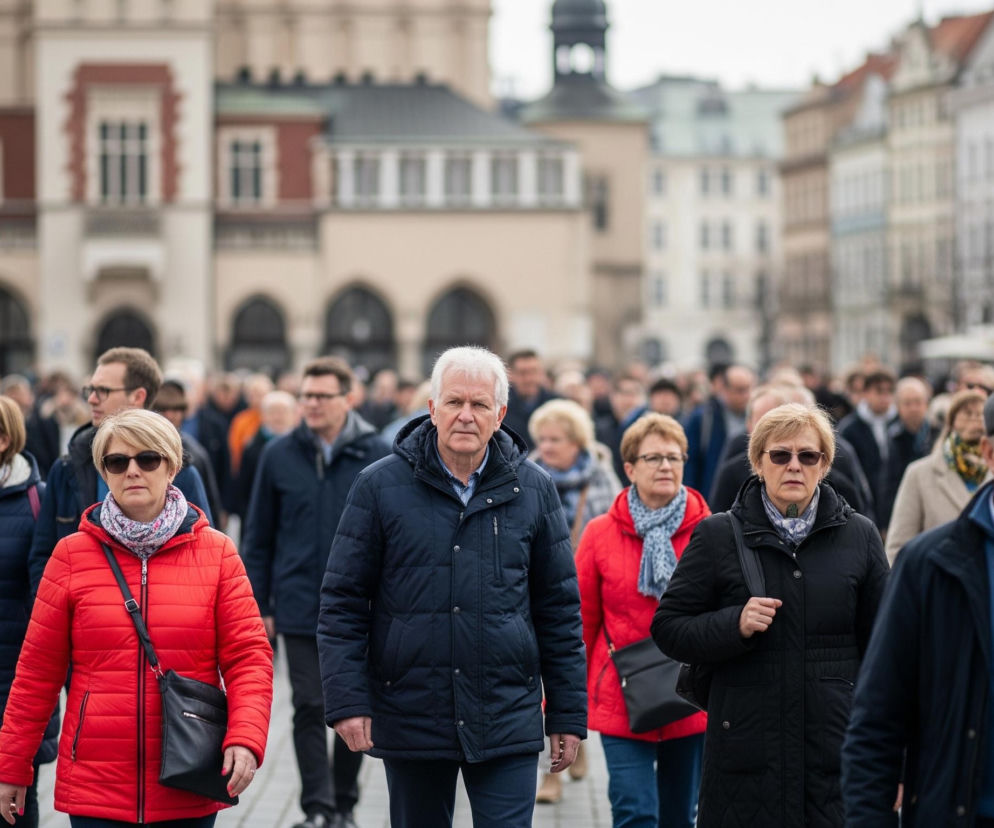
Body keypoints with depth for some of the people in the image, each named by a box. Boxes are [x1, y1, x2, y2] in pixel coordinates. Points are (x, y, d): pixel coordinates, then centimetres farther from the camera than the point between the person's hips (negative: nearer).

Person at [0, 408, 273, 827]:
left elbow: (248, 656, 0)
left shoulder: (216, 552, 3)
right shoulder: (72, 556, 2)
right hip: (95, 788, -1)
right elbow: (38, 670, 5)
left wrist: (245, 738, -16)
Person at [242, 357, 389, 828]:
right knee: (310, 708, -4)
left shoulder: (376, 455, -2)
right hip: (300, 608, 0)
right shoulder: (279, 456, 2)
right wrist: (259, 605, 3)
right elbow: (258, 537, 6)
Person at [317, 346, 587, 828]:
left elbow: (560, 609, 7)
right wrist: (346, 700, -10)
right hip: (410, 720, 0)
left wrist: (568, 716, 5)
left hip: (507, 720, 0)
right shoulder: (381, 487, -2)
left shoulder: (533, 490, 3)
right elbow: (342, 603, -1)